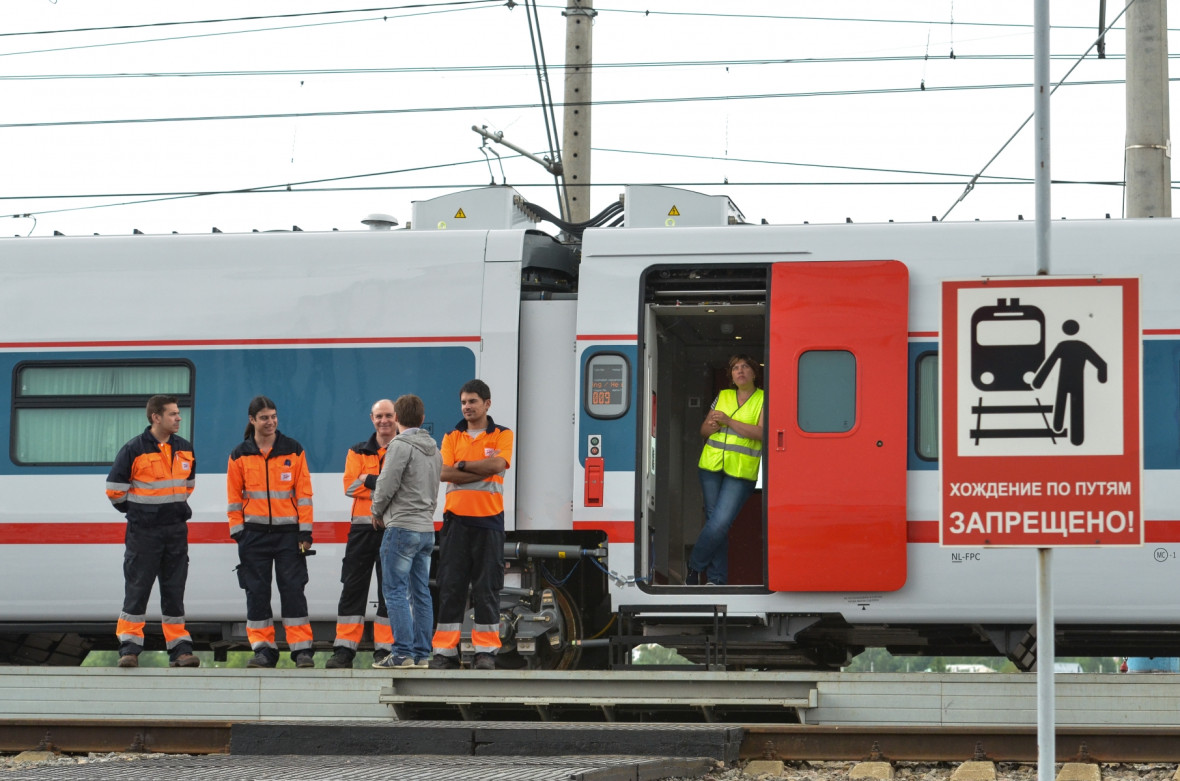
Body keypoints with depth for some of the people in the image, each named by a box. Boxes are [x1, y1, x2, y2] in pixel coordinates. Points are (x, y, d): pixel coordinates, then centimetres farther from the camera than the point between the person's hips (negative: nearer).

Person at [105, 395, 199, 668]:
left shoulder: (185, 449, 6)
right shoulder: (133, 450, -10)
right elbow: (115, 488, -4)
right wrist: (137, 512, 6)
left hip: (176, 531, 4)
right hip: (143, 532, -4)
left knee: (174, 591, 7)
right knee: (137, 590, -2)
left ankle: (180, 648, 9)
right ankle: (129, 648, 2)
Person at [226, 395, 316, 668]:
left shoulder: (293, 450, 3)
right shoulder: (239, 455, 5)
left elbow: (304, 493, 2)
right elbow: (234, 498, 7)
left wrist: (305, 533, -3)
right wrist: (238, 532, -1)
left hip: (288, 531, -1)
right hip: (254, 533, 1)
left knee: (293, 589, -4)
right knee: (257, 592, 2)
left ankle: (302, 649, -1)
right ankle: (264, 649, 8)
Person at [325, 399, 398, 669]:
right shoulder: (358, 452, 14)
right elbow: (350, 485, -2)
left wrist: (368, 480, -14)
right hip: (363, 527, 2)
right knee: (353, 588, 0)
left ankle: (385, 649, 6)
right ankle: (344, 650, 2)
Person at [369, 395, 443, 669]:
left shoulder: (401, 445, -11)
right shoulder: (434, 449, 16)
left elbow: (387, 485, -13)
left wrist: (377, 513, 3)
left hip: (402, 528, -8)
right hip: (427, 528, 8)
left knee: (395, 591, -6)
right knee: (420, 592, 9)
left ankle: (403, 653, -10)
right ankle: (422, 653, 8)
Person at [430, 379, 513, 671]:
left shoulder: (502, 436, 6)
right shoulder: (452, 437, 11)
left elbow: (497, 464, -13)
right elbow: (445, 473, -4)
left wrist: (462, 465, -7)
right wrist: (483, 469, -12)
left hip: (489, 519, -2)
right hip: (456, 518, 2)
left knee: (487, 587, -1)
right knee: (450, 586, 0)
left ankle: (486, 651, 4)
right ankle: (445, 651, 1)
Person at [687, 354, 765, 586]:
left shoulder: (763, 400, 1)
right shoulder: (722, 397, 14)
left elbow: (762, 432, -13)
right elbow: (703, 430, 18)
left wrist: (728, 421, -16)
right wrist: (712, 425, -6)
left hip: (741, 471, -4)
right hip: (712, 465, 4)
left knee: (721, 523, -13)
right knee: (714, 521, 4)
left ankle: (695, 566, 4)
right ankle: (717, 578, 9)